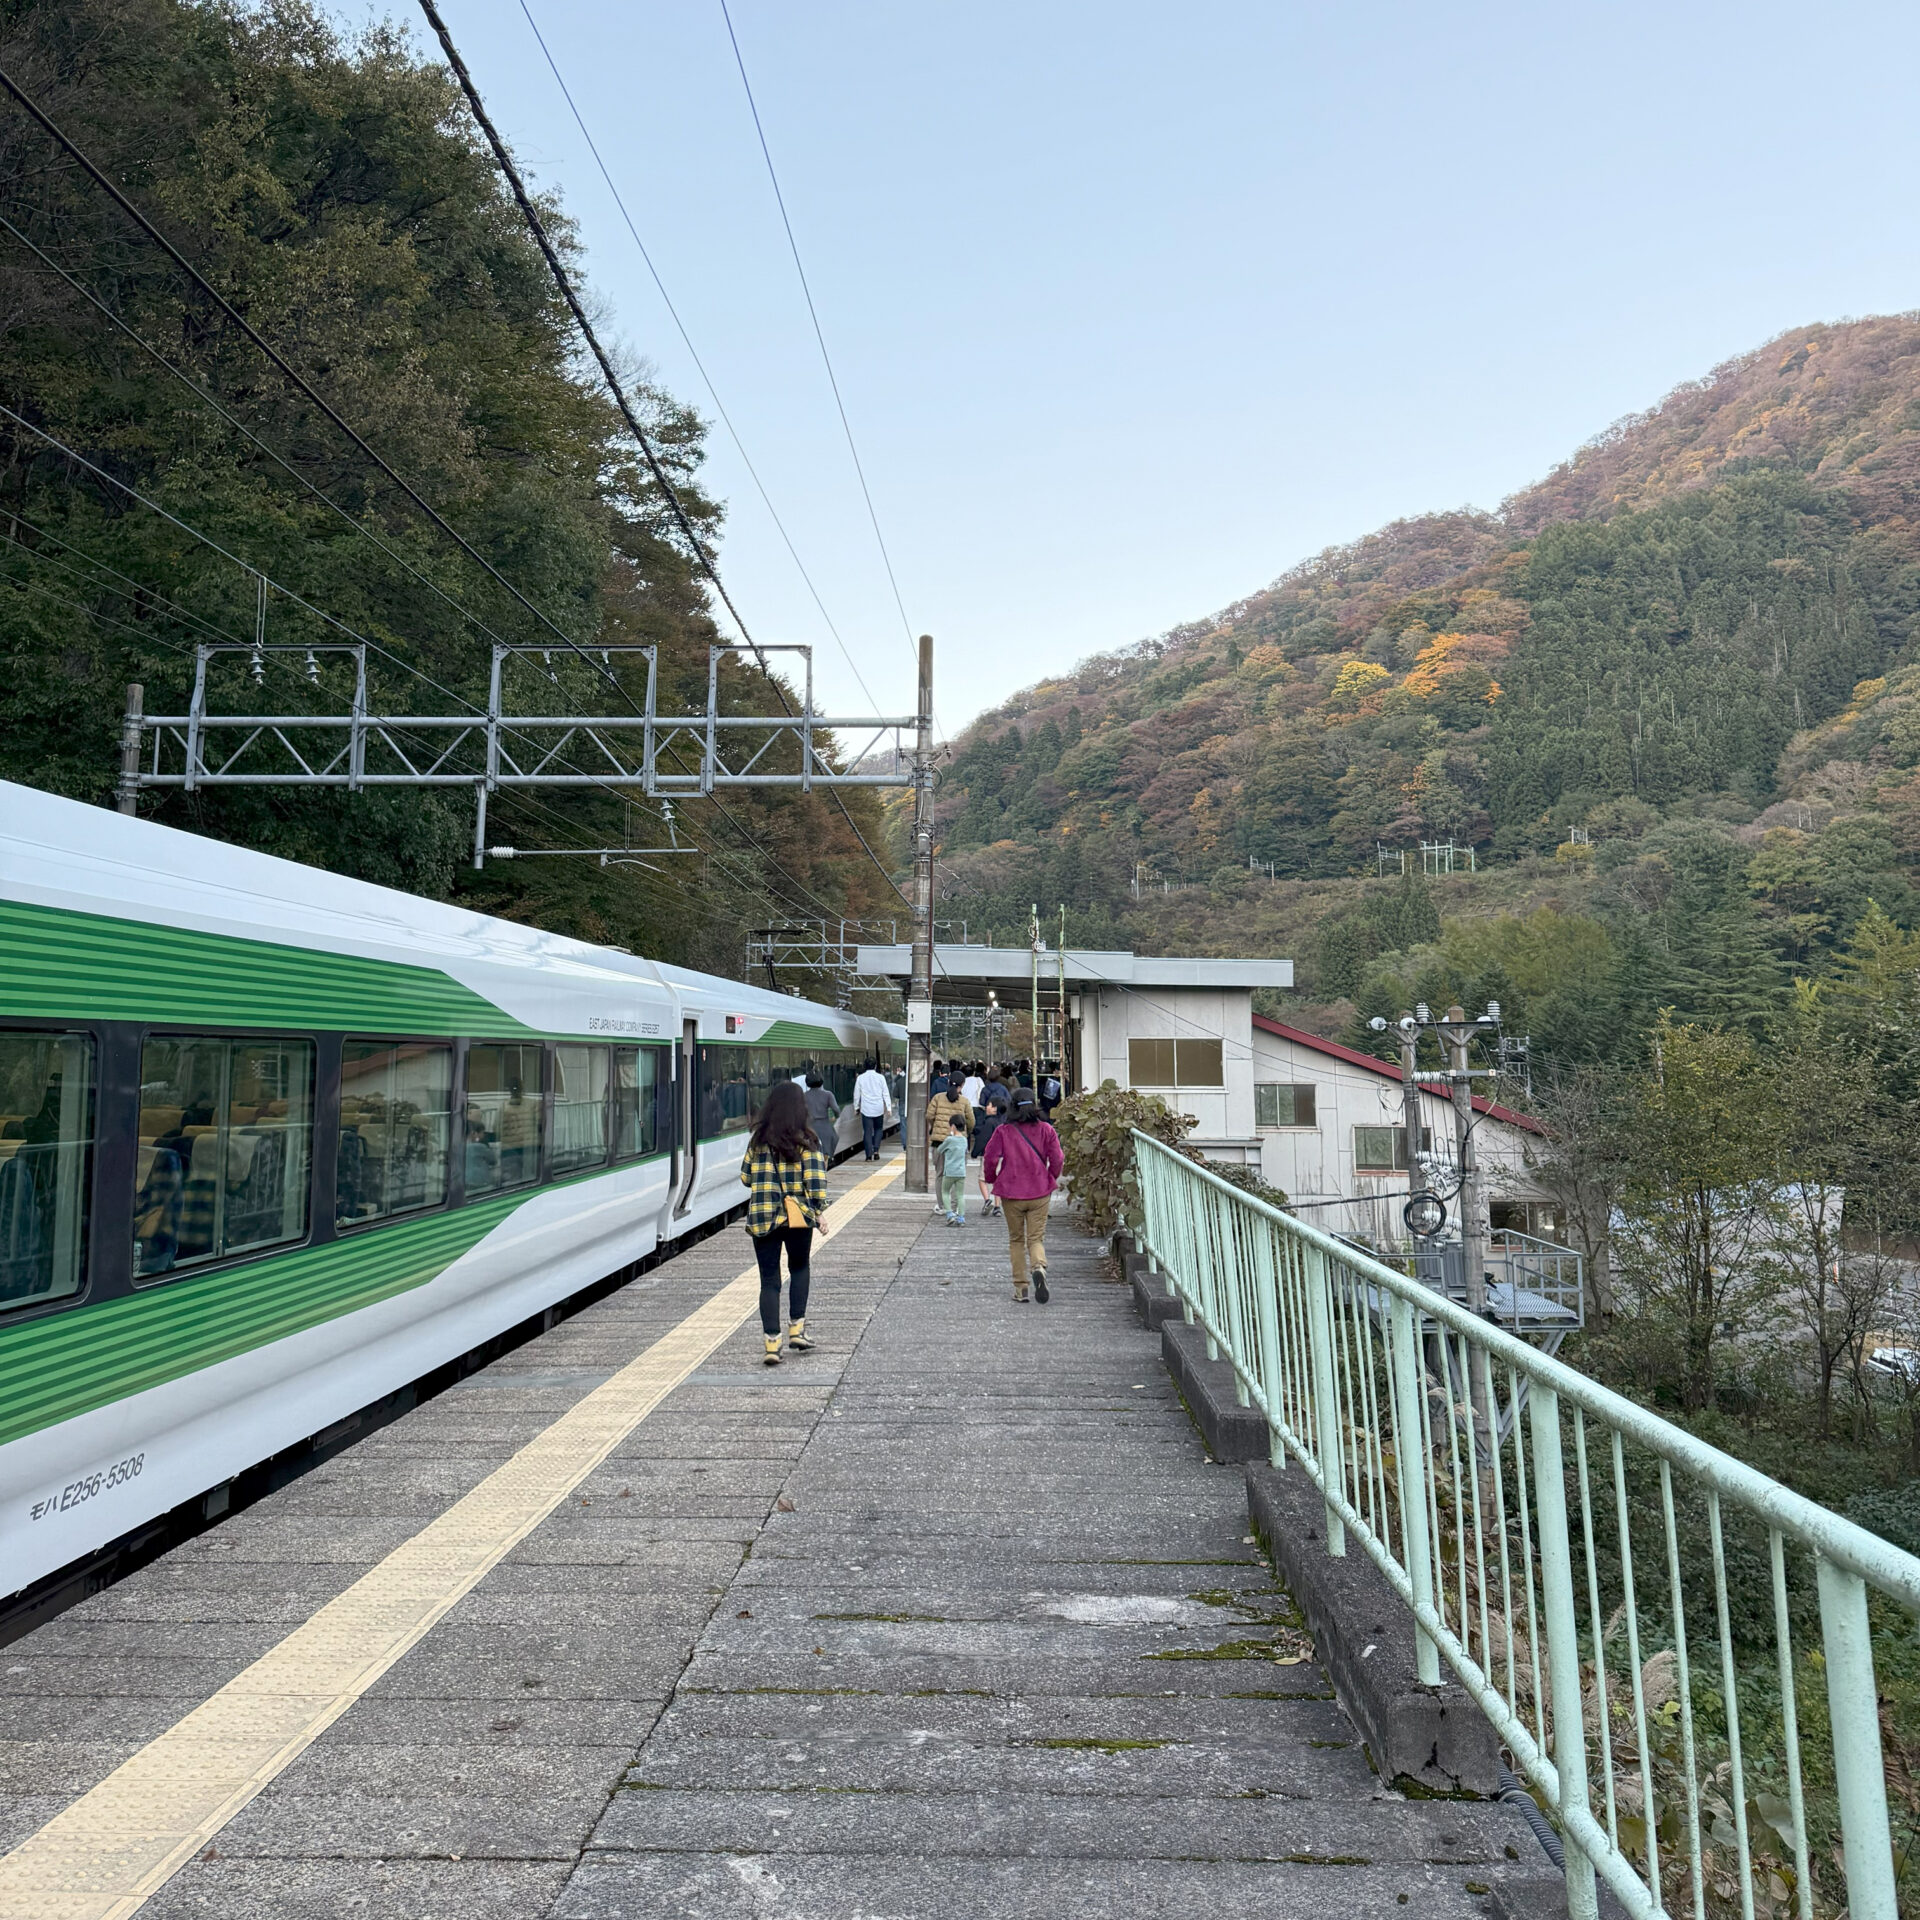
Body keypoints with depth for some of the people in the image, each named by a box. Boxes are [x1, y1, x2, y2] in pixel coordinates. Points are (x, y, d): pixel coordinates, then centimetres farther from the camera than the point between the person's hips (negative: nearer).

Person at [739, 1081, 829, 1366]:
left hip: (762, 1218, 2)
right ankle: (796, 1328, 15)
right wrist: (819, 1209, -1)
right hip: (798, 1216, -1)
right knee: (800, 1268, 22)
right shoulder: (806, 1141, -8)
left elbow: (746, 1177, 8)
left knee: (769, 1280, 6)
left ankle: (772, 1343, 1)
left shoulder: (758, 1141, 2)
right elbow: (815, 1180, -12)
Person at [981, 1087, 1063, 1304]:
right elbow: (1057, 1159, -4)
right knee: (1036, 1238, 6)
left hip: (1011, 1193, 0)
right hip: (1039, 1193, 0)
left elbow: (991, 1159, -8)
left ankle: (1020, 1287, 10)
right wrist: (1051, 1179, 15)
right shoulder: (1046, 1130, -1)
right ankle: (1039, 1267, -25)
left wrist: (990, 1180, 11)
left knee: (1016, 1240, 14)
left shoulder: (1003, 1132, -5)